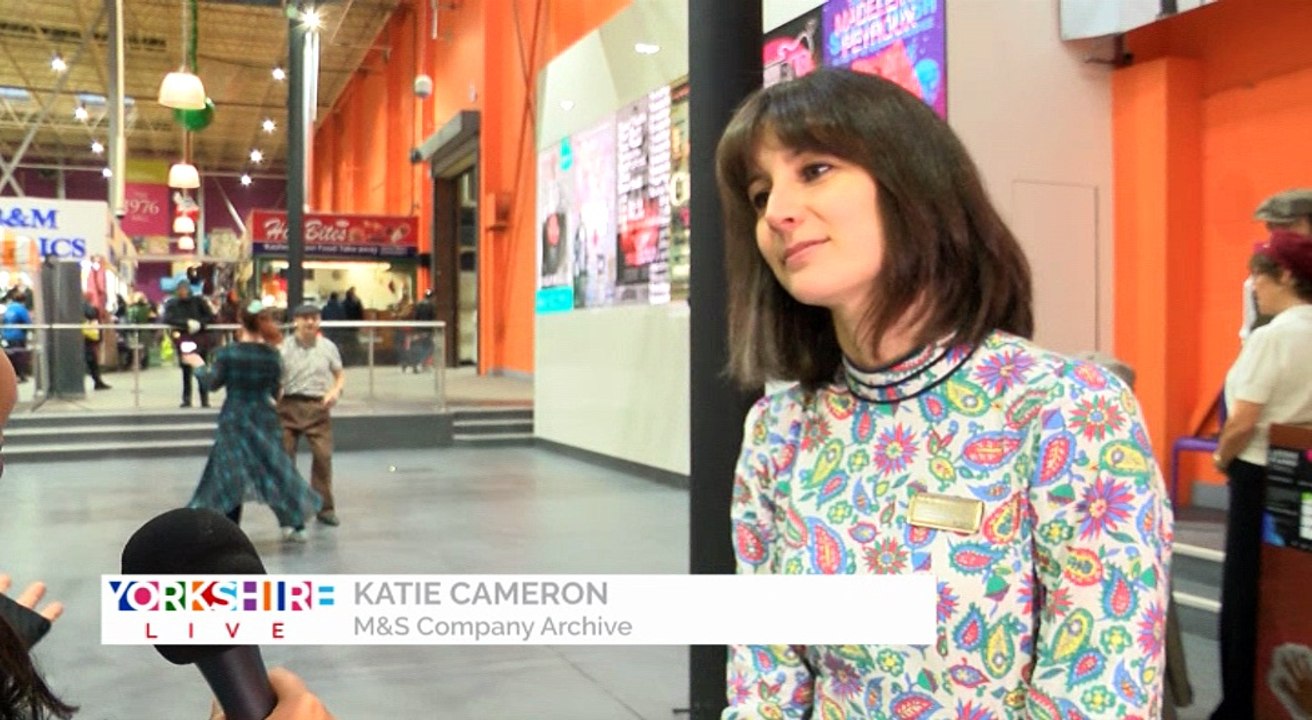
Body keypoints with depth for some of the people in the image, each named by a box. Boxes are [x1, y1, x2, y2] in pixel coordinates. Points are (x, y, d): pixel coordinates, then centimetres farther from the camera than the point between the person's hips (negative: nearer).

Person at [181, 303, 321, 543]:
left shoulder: (227, 352, -10)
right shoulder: (273, 355, -4)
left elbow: (212, 383, -2)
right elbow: (275, 391, 3)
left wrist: (198, 365, 14)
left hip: (234, 418, -2)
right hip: (265, 417, 2)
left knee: (230, 474, 7)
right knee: (275, 468, 12)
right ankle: (294, 524, 16)